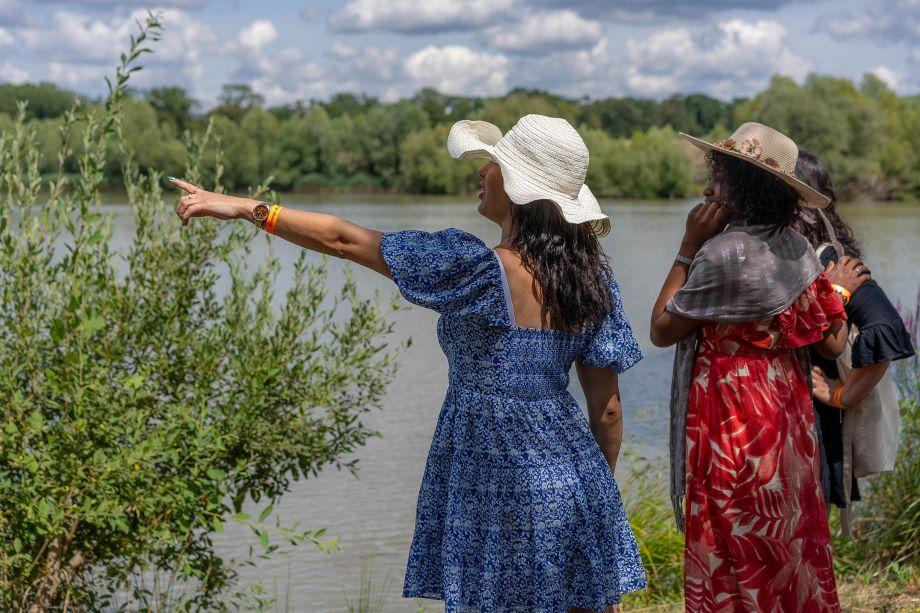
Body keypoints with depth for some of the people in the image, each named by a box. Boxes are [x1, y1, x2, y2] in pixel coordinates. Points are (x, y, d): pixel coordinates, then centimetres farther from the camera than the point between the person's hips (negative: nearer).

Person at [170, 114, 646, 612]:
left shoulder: (477, 269, -17)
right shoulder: (591, 277, 0)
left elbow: (343, 241, -10)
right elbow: (607, 408, 4)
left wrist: (247, 208, -1)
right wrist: (601, 493, 18)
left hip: (499, 487, -6)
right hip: (573, 479, 6)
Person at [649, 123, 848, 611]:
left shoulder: (724, 254, -20)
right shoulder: (797, 247, 4)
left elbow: (661, 330, -11)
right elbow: (831, 342, 5)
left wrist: (689, 248, -9)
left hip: (732, 429, -8)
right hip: (788, 420, 8)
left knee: (734, 569, 3)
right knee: (789, 554, 16)